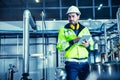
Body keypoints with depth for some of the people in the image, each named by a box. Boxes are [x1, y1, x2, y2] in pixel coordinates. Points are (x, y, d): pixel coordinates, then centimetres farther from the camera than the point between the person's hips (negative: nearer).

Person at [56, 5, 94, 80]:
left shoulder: (85, 29, 13)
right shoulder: (63, 30, 4)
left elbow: (92, 45, 13)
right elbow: (59, 46, -7)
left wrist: (87, 45, -10)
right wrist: (72, 41, -19)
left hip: (84, 62, 3)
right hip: (71, 63, -3)